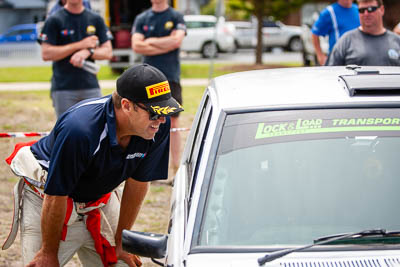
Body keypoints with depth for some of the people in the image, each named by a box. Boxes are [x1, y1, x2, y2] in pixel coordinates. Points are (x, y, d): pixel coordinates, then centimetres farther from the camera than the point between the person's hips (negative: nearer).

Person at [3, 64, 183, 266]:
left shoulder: (159, 125, -20)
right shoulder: (78, 129, -37)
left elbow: (138, 182, -6)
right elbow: (55, 197, -26)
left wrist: (121, 240, 0)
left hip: (100, 196, 5)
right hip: (46, 197, -5)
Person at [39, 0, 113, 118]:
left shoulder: (96, 19, 10)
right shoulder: (54, 20, -1)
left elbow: (108, 52, 9)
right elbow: (46, 54, -9)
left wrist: (88, 52, -13)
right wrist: (80, 45, -11)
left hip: (91, 87, 3)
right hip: (63, 89, -3)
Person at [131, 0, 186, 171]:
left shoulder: (176, 17, 6)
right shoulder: (141, 19, 10)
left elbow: (177, 40, -10)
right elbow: (136, 46, -2)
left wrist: (151, 42, -3)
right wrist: (166, 45, -6)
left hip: (170, 78, -2)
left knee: (173, 123, -1)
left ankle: (176, 167, 3)